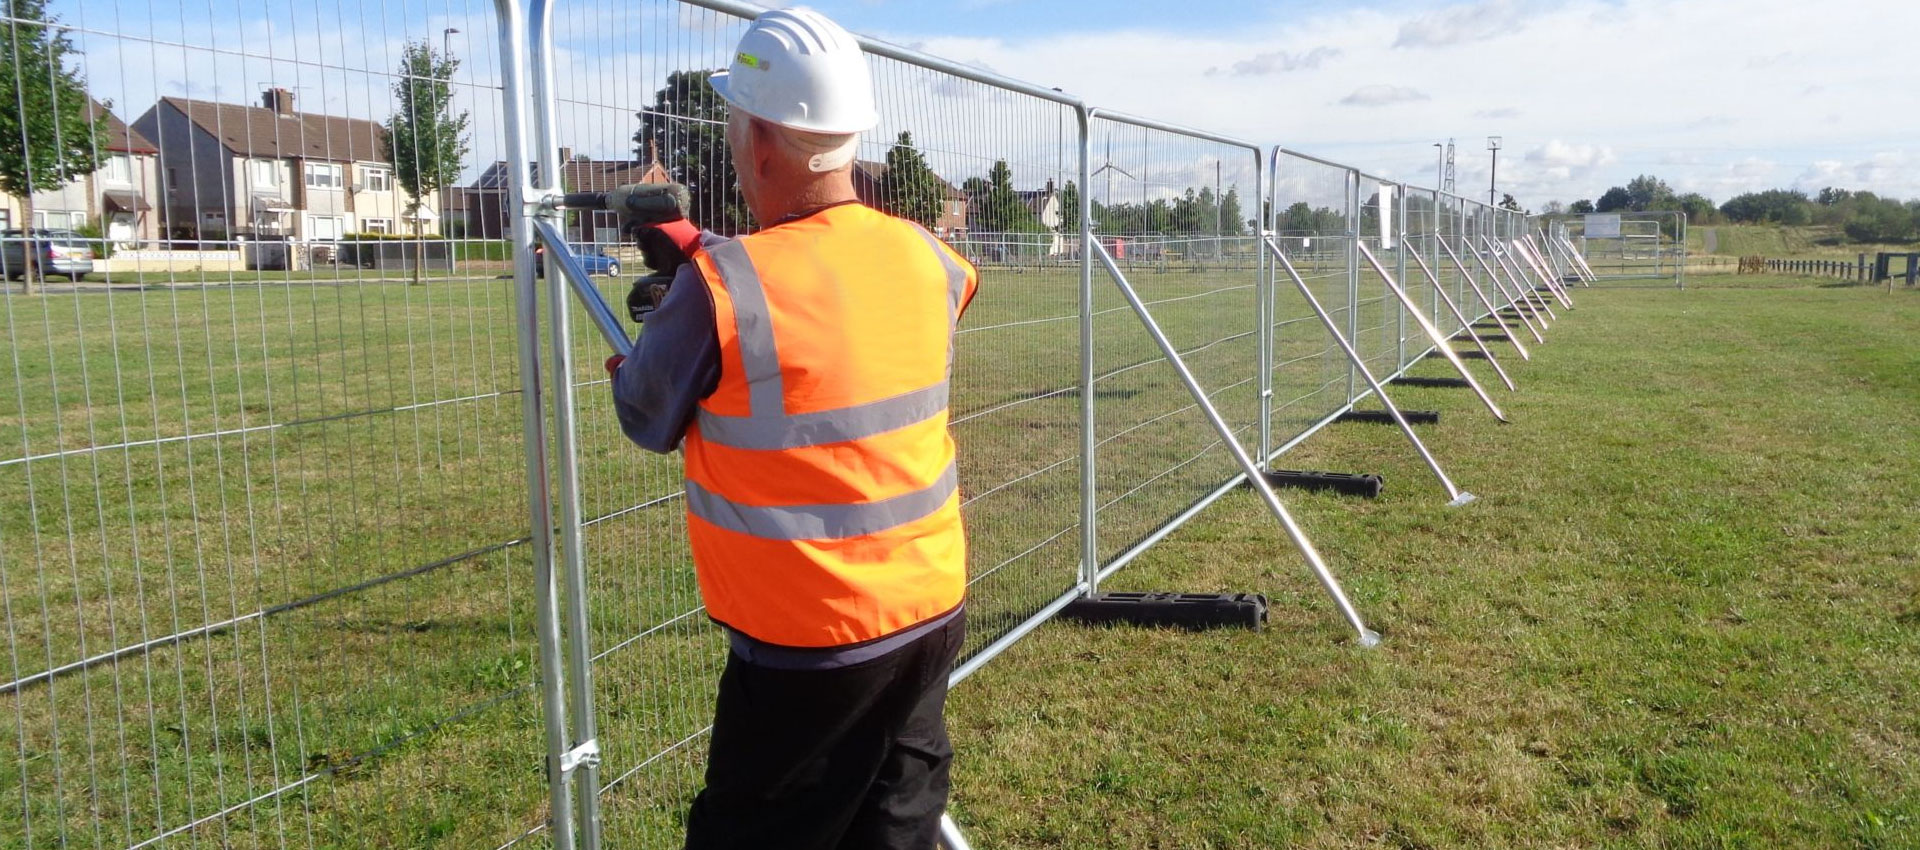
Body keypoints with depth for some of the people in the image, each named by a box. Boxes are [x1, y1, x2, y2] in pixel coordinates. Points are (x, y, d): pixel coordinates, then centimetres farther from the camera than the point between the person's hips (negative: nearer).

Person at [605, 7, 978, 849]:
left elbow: (647, 423, -3)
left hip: (808, 643, -5)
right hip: (933, 610, 6)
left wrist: (669, 312, 16)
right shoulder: (924, 258, -3)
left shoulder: (723, 284, -19)